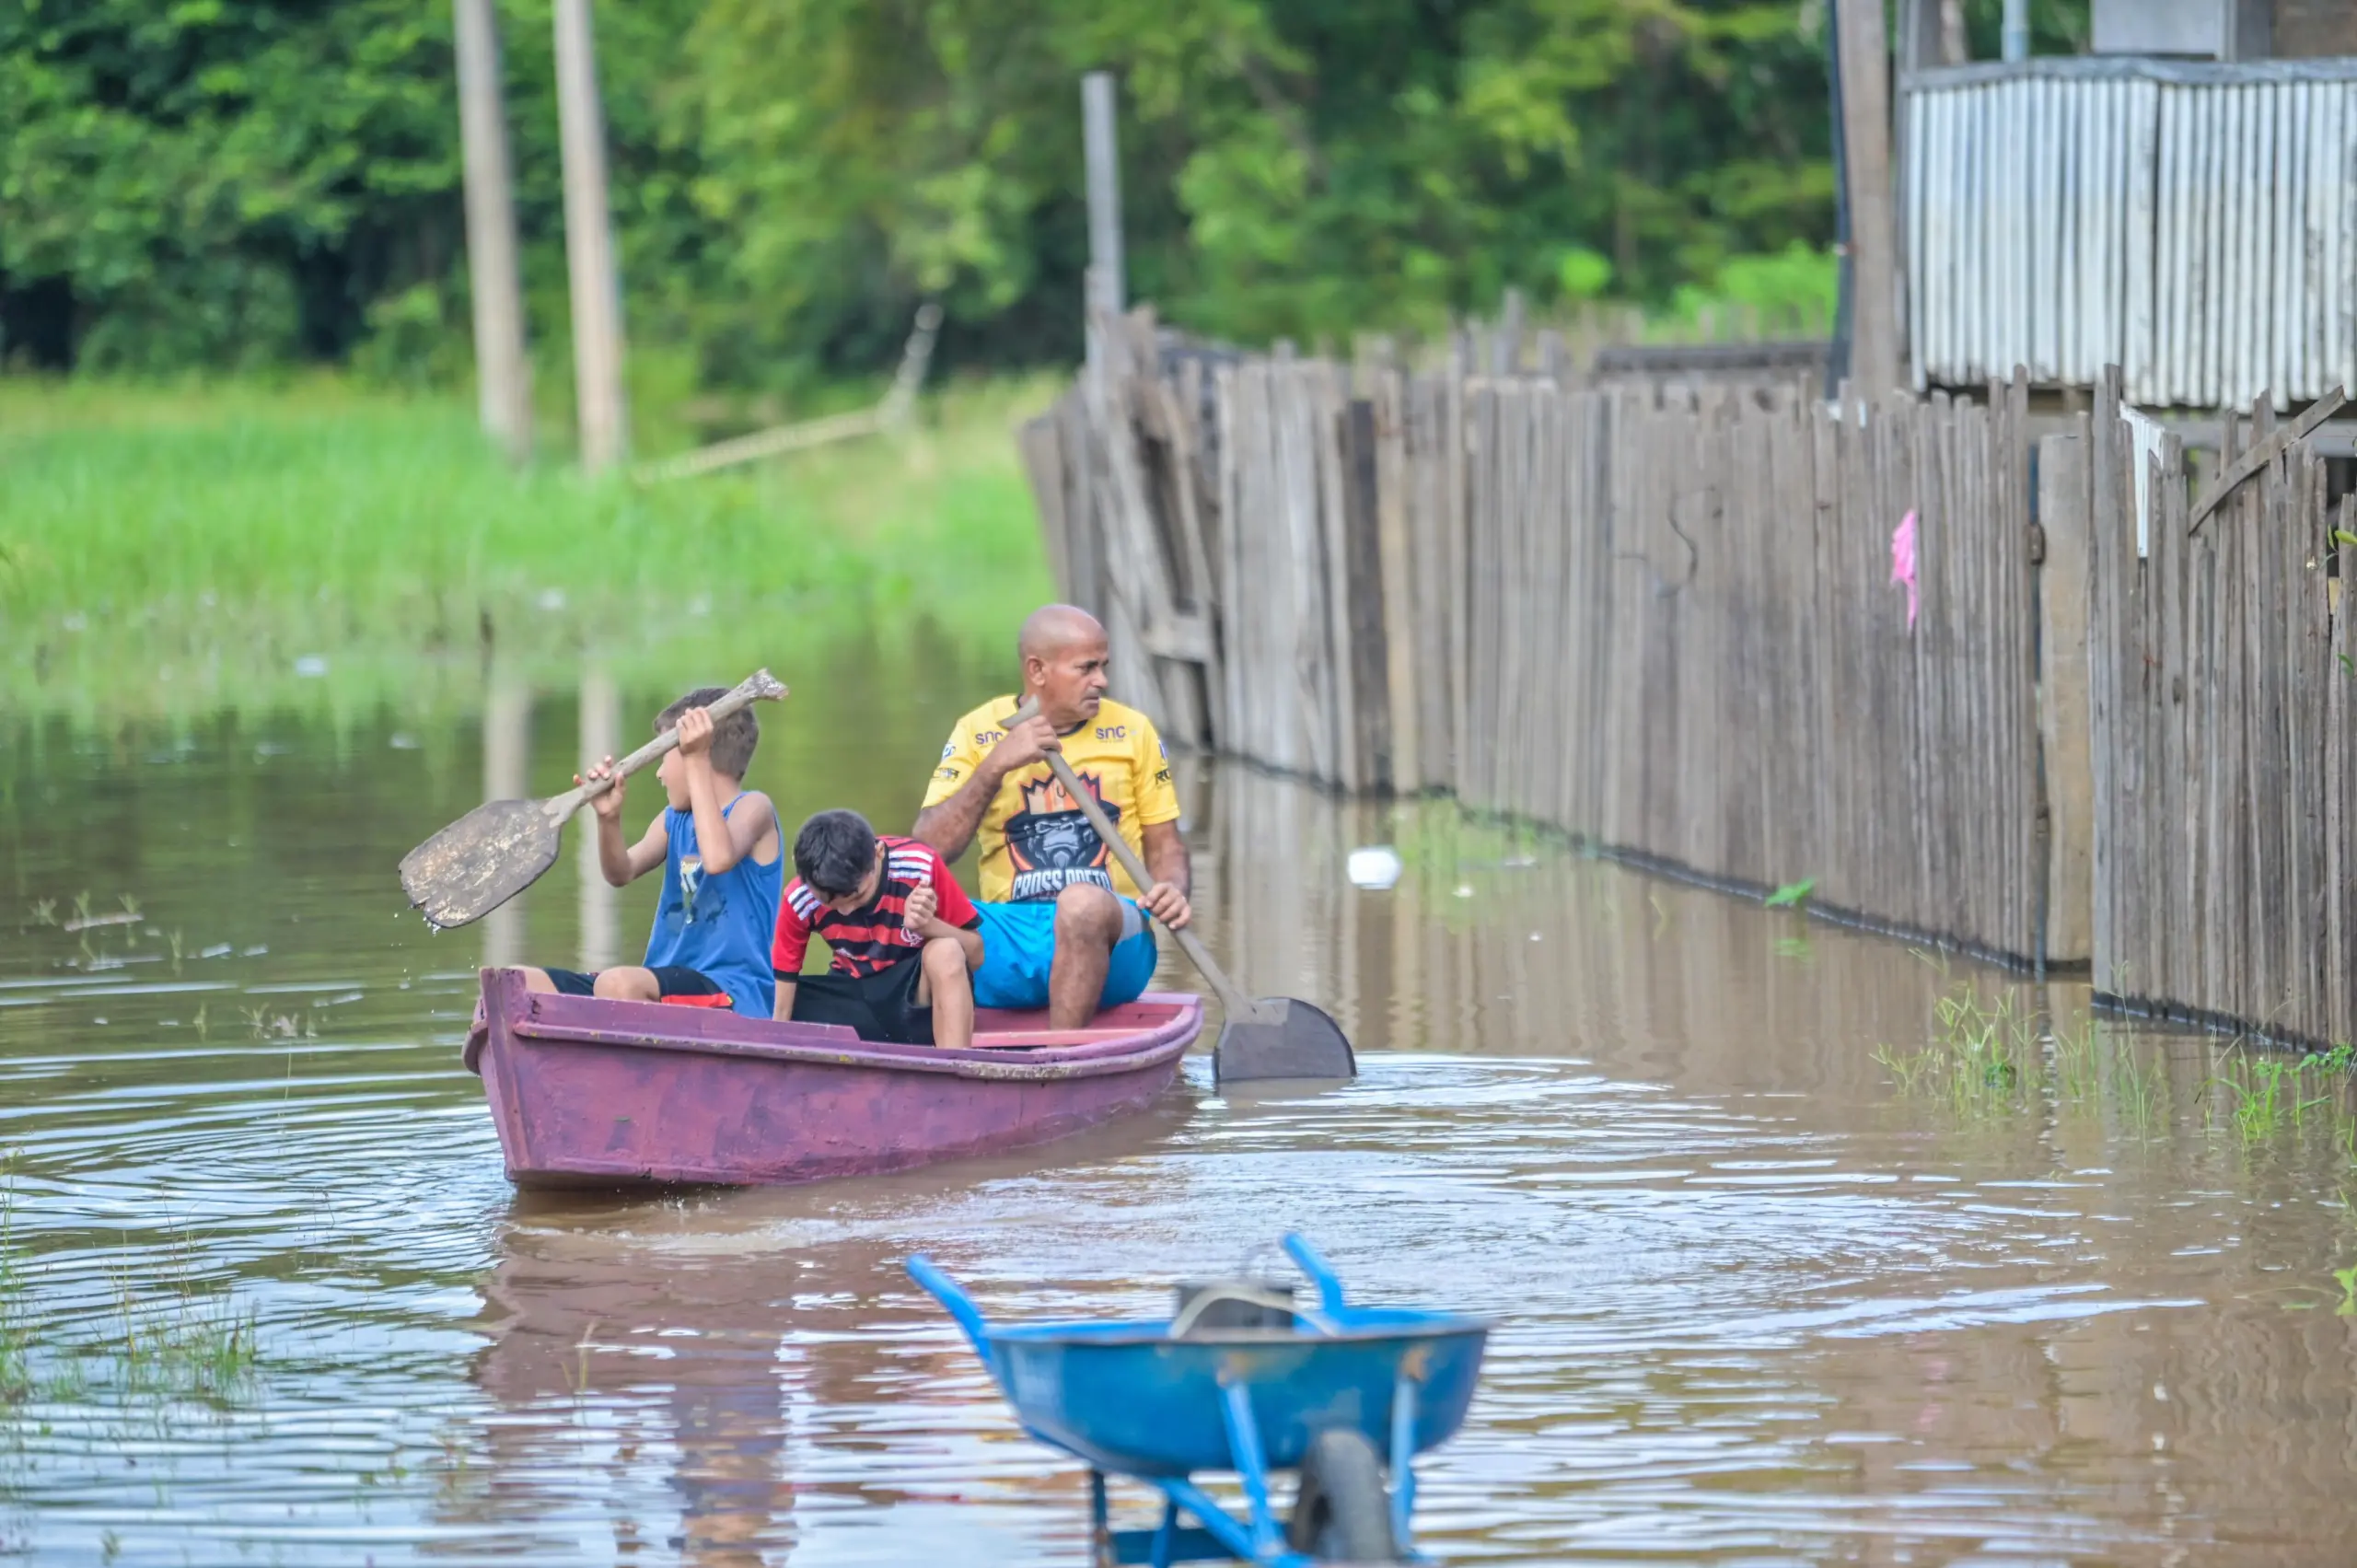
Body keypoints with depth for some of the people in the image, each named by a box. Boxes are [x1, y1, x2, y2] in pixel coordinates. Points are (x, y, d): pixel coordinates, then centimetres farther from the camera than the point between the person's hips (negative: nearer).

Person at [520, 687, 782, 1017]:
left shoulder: (752, 807, -2)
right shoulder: (674, 820, 20)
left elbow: (718, 858, -24)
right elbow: (622, 873, 5)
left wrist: (695, 761, -21)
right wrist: (609, 819, -14)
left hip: (734, 993, -8)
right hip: (671, 982, 8)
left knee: (618, 984, -38)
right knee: (518, 986, 0)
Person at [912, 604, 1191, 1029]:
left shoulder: (1132, 732, 10)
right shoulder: (978, 733, 7)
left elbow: (1164, 843, 15)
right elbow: (926, 851, -3)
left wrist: (1173, 891, -8)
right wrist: (995, 766, -13)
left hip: (1107, 942, 0)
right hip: (1010, 944, 0)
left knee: (1083, 902, -36)